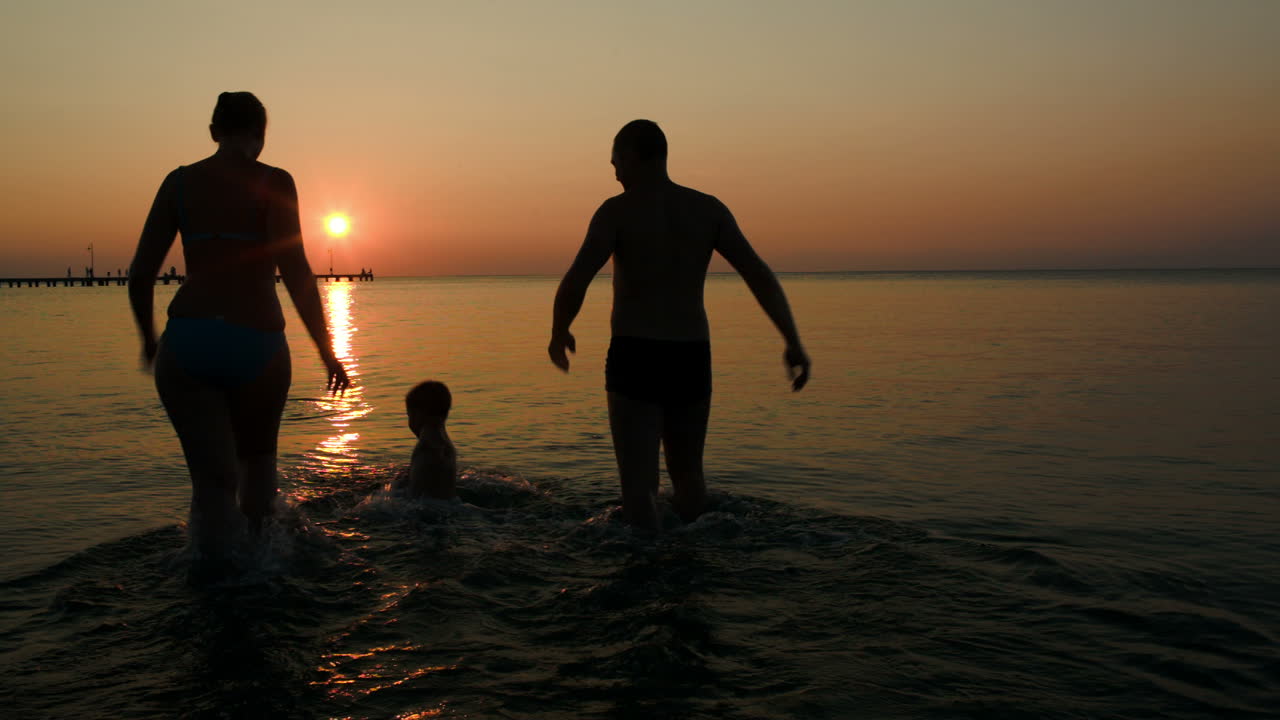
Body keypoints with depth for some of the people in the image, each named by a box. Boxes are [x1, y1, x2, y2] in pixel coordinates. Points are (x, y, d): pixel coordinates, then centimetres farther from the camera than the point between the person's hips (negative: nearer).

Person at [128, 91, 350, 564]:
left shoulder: (179, 181, 7)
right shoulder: (272, 182, -3)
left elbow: (140, 273, 8)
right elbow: (294, 270, -13)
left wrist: (148, 338, 24)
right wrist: (326, 350, -7)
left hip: (185, 342, 2)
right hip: (255, 344, -2)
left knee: (214, 477, 6)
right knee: (258, 456, 24)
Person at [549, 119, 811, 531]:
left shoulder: (617, 211, -5)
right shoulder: (709, 209, 6)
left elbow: (575, 282, -15)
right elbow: (760, 275, -1)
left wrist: (559, 334, 3)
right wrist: (793, 343, 0)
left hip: (635, 358, -4)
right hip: (691, 358, 4)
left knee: (639, 481, -1)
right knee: (688, 474, 20)